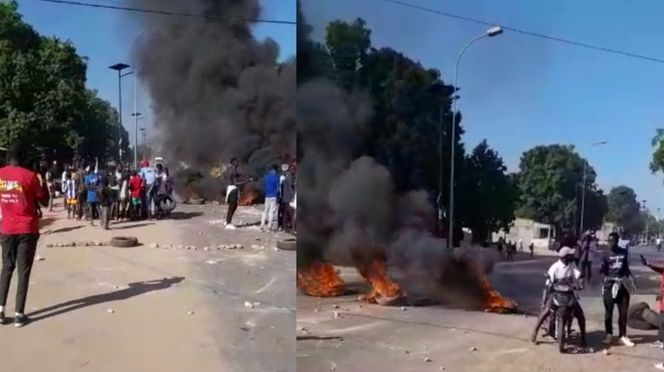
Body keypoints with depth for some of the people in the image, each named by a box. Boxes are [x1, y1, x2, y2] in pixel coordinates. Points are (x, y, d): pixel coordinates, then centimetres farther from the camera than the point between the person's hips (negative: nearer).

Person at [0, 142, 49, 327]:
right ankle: (19, 314, 3)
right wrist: (44, 183, 9)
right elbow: (44, 202, -2)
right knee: (24, 271, 2)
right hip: (27, 230, -3)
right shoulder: (29, 176, -11)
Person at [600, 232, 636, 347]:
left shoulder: (624, 252, 4)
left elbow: (626, 269, 13)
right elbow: (601, 270, -9)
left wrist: (632, 282, 5)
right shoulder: (606, 255, -4)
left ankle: (623, 335, 15)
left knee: (623, 312, 5)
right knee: (608, 312, 3)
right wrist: (601, 267, -31)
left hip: (621, 285, 3)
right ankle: (609, 334, 14)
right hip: (609, 285, -3)